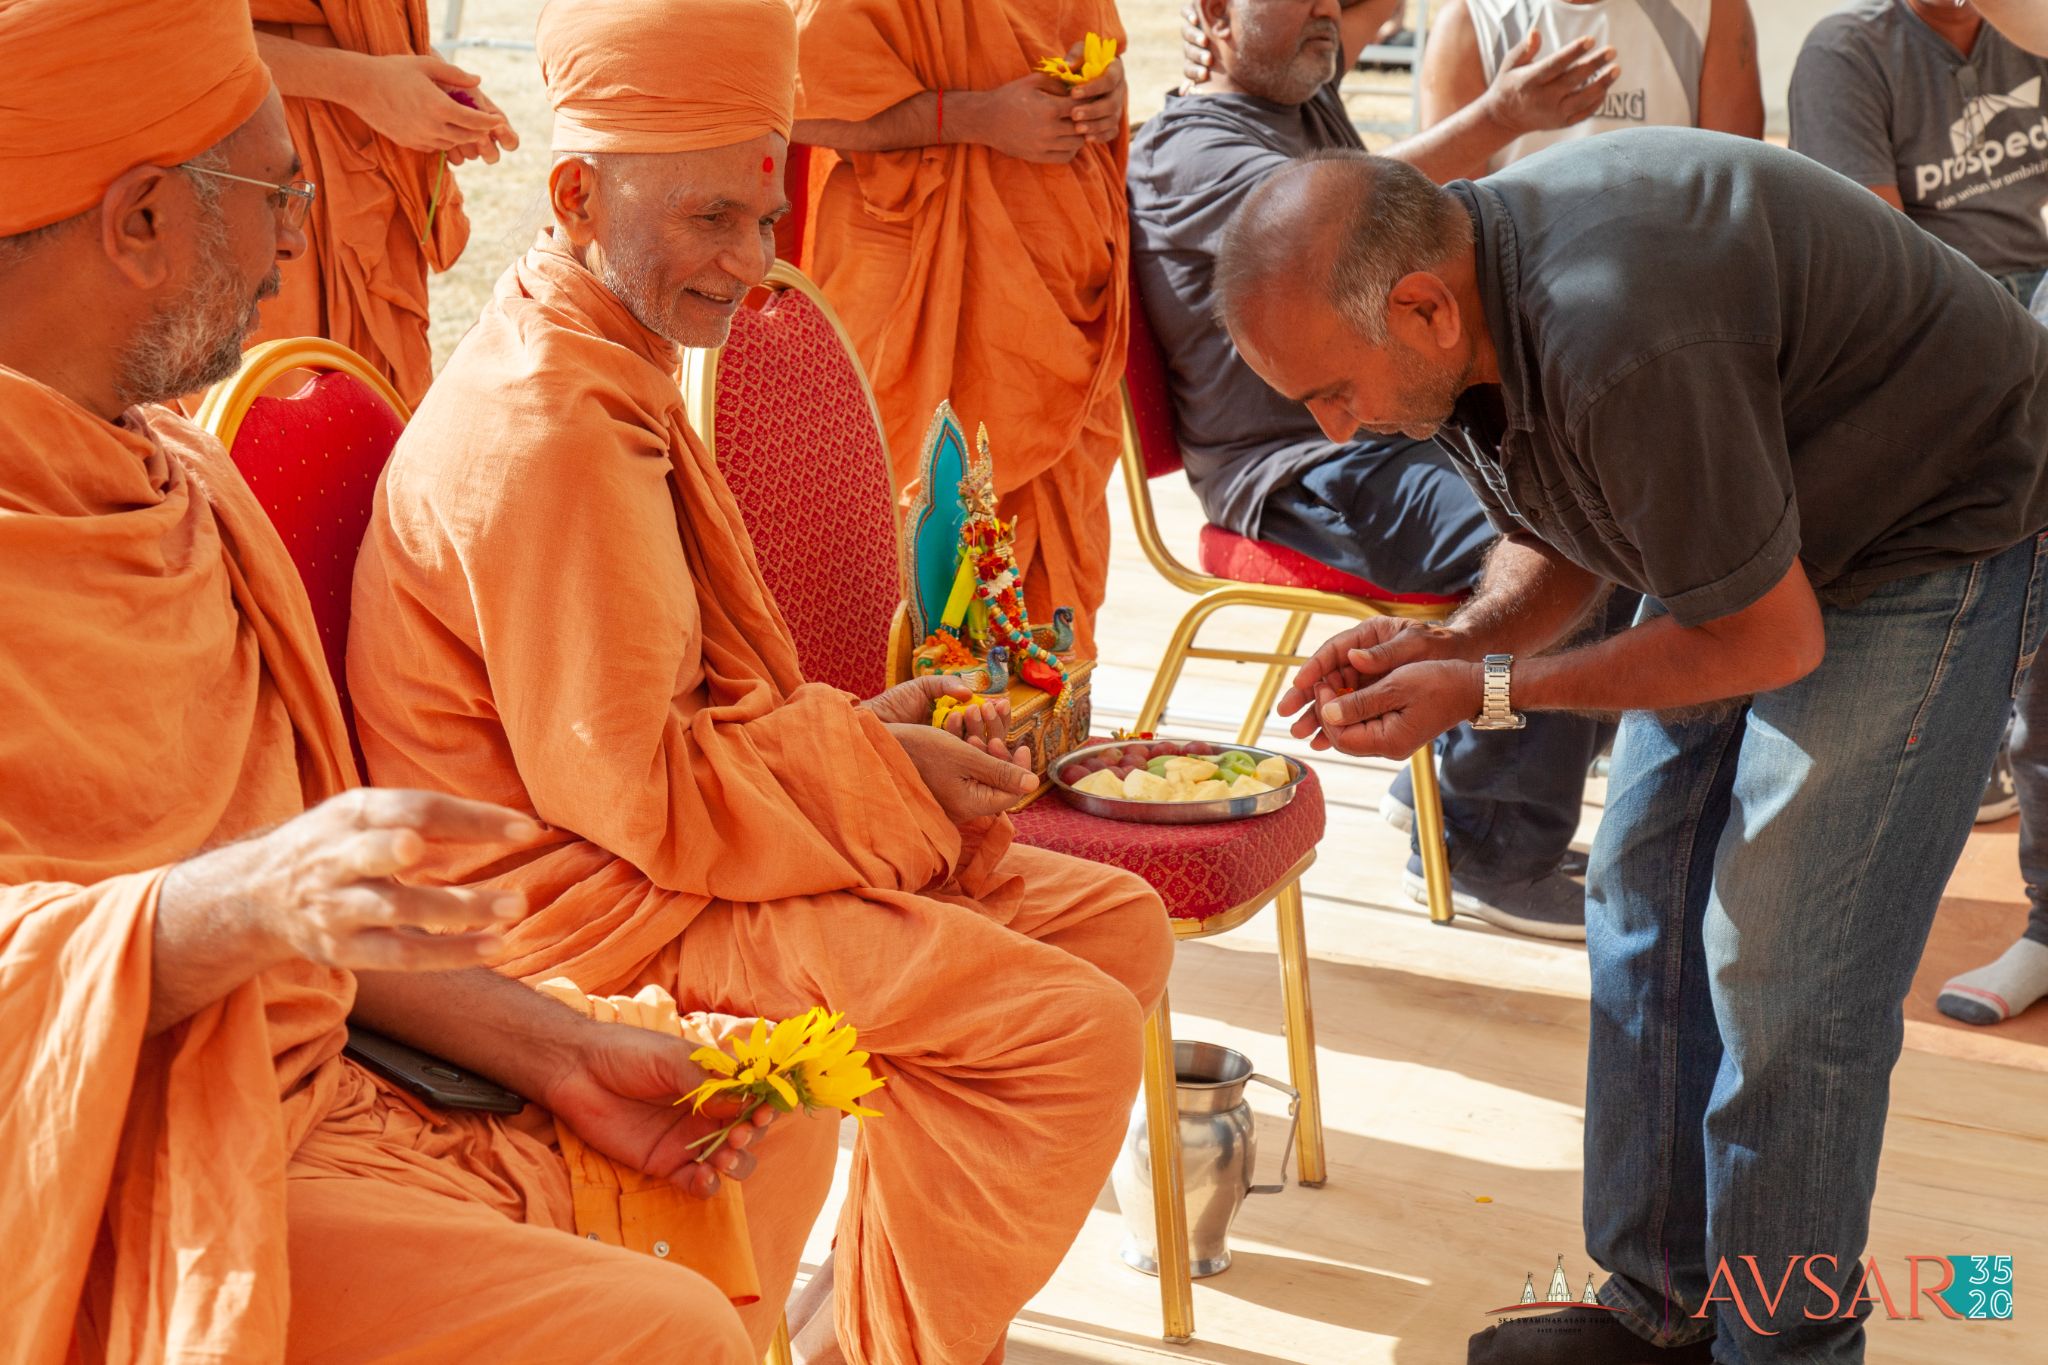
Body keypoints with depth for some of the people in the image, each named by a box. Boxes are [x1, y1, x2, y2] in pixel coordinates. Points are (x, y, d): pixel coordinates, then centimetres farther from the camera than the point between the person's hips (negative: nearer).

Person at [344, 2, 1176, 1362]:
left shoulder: (605, 371, 12)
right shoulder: (550, 431, -22)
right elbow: (629, 785, -22)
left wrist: (860, 723, 3)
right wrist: (882, 771, -13)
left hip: (665, 839, 11)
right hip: (595, 899, -10)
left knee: (1117, 924, 6)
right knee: (1067, 1027, -19)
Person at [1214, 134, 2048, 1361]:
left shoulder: (1619, 345, -38)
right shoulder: (1468, 310, -9)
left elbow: (1774, 642, -27)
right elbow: (1558, 546, 6)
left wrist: (1485, 693, -23)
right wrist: (1449, 644, -14)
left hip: (1938, 535, -9)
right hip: (1752, 543, 9)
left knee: (1783, 963, -9)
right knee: (1644, 906, 9)